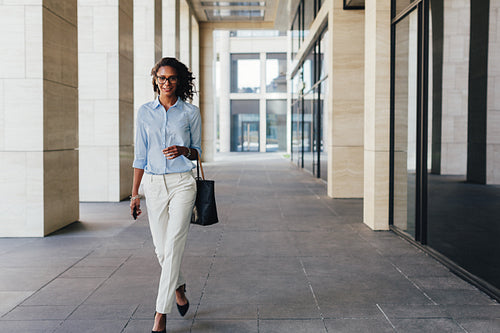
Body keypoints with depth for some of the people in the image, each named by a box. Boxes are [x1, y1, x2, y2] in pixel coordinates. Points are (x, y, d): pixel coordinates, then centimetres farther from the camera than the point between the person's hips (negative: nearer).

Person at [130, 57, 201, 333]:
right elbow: (140, 155, 9)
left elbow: (197, 151, 8)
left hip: (182, 183, -3)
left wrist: (184, 150, -15)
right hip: (154, 184, 3)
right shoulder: (145, 112, 7)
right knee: (161, 248, 10)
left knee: (173, 247, -9)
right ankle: (179, 287, 39)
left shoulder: (190, 113, 2)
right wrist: (135, 193, 7)